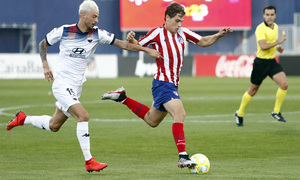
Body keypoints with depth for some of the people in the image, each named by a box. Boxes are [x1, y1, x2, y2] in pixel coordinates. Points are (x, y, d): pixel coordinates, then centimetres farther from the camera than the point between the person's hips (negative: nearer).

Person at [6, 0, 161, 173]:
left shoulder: (97, 34, -2)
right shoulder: (63, 31, -10)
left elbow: (122, 44, -1)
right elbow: (43, 44, 7)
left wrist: (148, 50, -7)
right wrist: (45, 65, -5)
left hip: (76, 87, 6)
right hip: (62, 85, -6)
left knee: (54, 125, 13)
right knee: (83, 116, -22)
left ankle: (23, 119, 38)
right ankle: (89, 161, -20)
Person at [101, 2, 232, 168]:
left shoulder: (182, 33, 11)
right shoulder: (157, 33, -7)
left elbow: (203, 42, 19)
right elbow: (137, 46, -1)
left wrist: (218, 35, 4)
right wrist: (131, 39, -22)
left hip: (172, 84, 8)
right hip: (163, 84, -8)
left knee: (152, 120, 23)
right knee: (179, 113, -25)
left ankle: (122, 97, 36)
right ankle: (183, 157, -30)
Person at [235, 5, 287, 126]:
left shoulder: (275, 27, 8)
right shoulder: (260, 29, -18)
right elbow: (263, 46, -30)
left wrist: (277, 47, 10)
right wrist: (279, 41, -27)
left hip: (272, 62, 6)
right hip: (261, 62, -6)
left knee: (284, 84, -14)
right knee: (252, 91, 6)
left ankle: (276, 112, 0)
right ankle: (239, 114, 26)